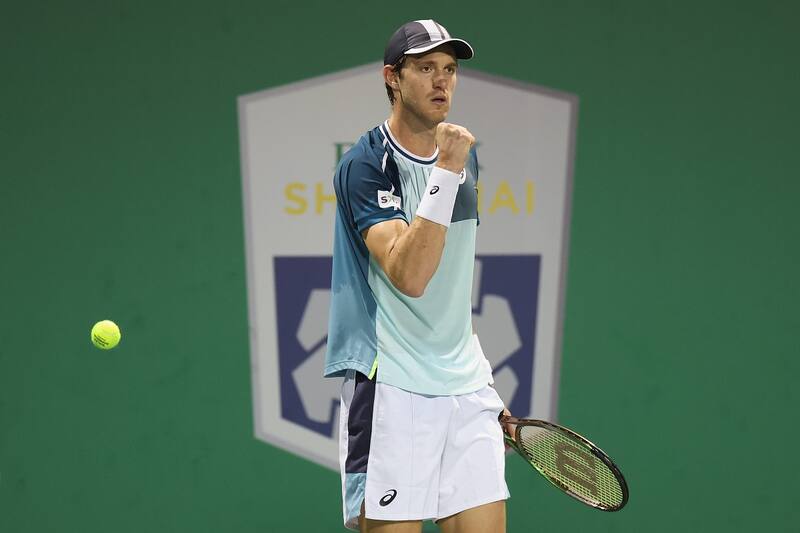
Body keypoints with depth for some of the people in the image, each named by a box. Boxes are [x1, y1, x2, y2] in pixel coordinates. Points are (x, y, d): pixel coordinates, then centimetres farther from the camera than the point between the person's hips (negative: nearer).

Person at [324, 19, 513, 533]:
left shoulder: (464, 153, 10)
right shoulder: (364, 164, -11)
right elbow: (409, 277, -23)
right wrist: (444, 173, -26)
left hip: (466, 381, 6)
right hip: (390, 387, -5)